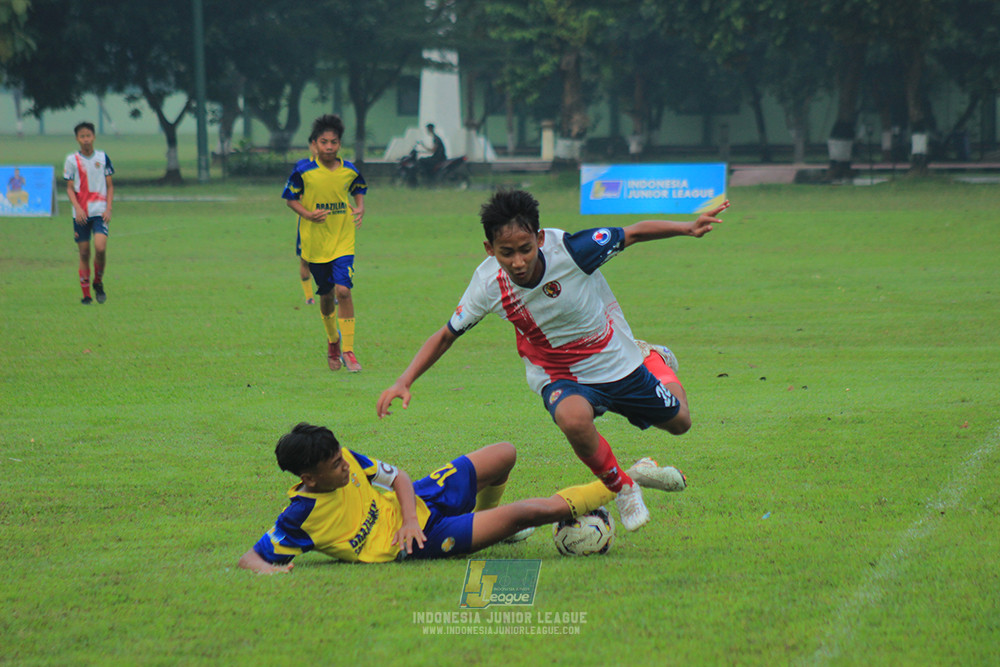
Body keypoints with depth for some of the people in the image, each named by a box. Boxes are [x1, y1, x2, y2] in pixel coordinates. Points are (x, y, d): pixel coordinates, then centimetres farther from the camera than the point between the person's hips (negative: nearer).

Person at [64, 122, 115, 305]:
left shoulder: (103, 157, 5)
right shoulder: (72, 160, 2)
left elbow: (109, 185, 9)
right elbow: (70, 188, 3)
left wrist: (108, 208, -3)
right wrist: (77, 208, -12)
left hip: (99, 211, 0)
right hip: (81, 213, 0)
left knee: (100, 247, -19)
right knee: (84, 252, 1)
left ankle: (98, 283, 5)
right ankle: (86, 294, 11)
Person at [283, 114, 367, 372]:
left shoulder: (349, 171, -1)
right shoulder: (304, 170, -9)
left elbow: (358, 190, 19)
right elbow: (290, 198, 0)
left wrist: (360, 208, 0)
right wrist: (308, 214, -16)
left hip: (343, 241, 0)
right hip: (314, 242, 0)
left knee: (343, 290, -15)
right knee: (326, 295, 12)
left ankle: (348, 349, -10)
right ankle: (332, 341, 37)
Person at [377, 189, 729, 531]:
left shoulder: (569, 249, -30)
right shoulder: (488, 283, -24)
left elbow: (634, 233, -16)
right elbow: (446, 335, -10)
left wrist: (688, 228, -26)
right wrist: (404, 382, -19)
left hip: (617, 363, 1)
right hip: (560, 377, -1)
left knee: (678, 422, 18)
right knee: (574, 419, -36)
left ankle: (653, 360, 52)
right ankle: (621, 488, -7)